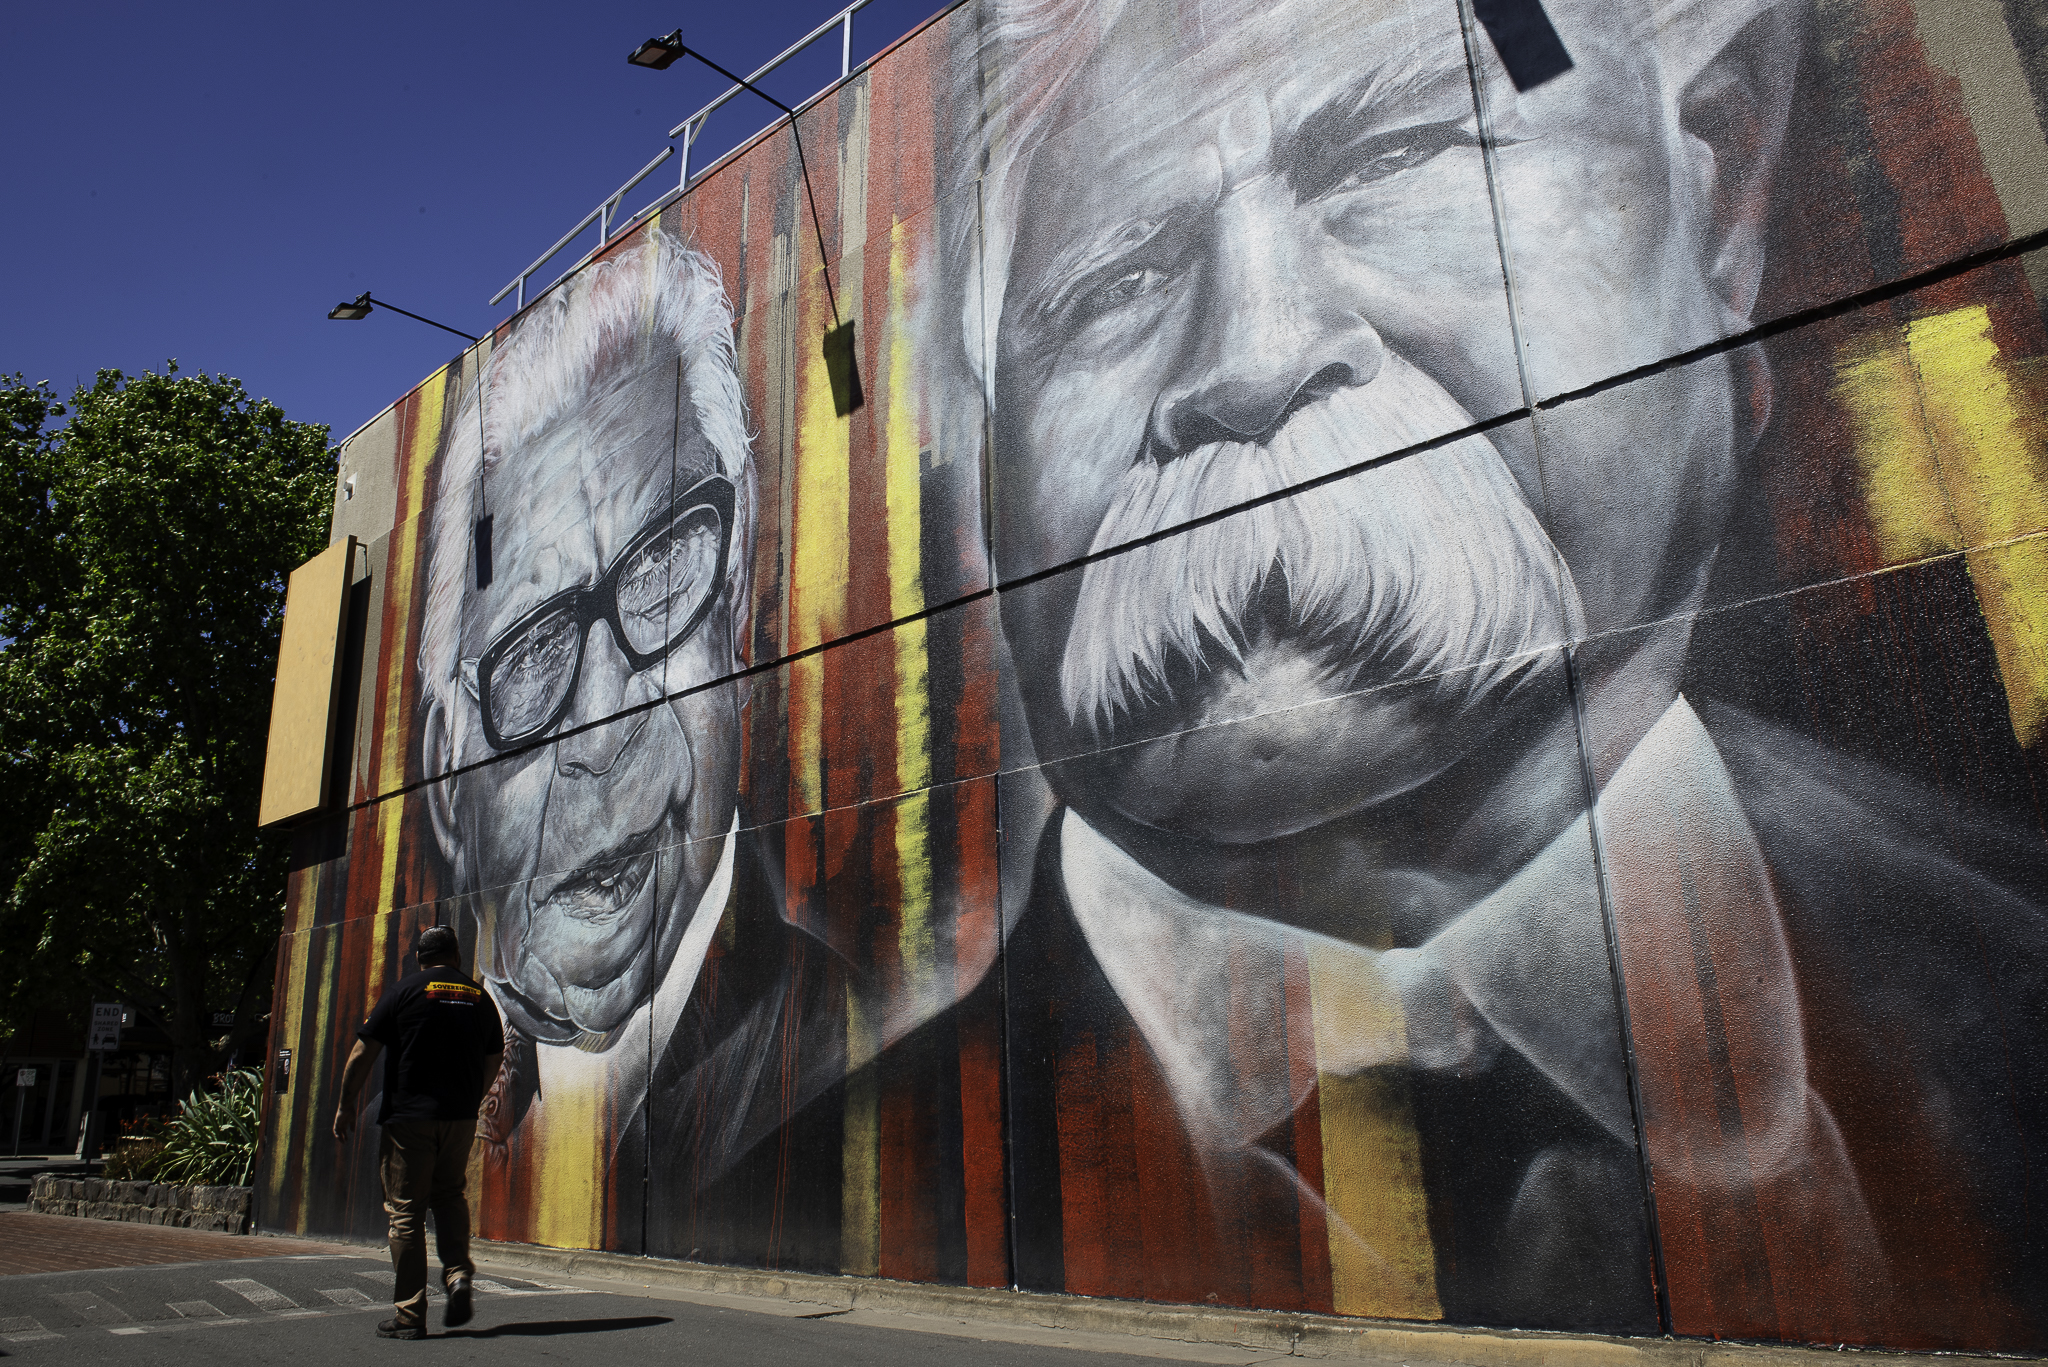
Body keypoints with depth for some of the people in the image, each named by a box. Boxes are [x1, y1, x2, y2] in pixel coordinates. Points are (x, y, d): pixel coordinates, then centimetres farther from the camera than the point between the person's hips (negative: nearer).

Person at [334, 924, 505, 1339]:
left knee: (406, 1213, 3)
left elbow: (363, 1052, -4)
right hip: (460, 1119, 3)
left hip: (408, 1118, -3)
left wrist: (347, 1105, 7)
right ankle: (458, 1274, 0)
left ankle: (408, 1315, 6)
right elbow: (493, 1062, 17)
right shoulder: (480, 998, 9)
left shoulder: (404, 991, -2)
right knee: (450, 1196, 21)